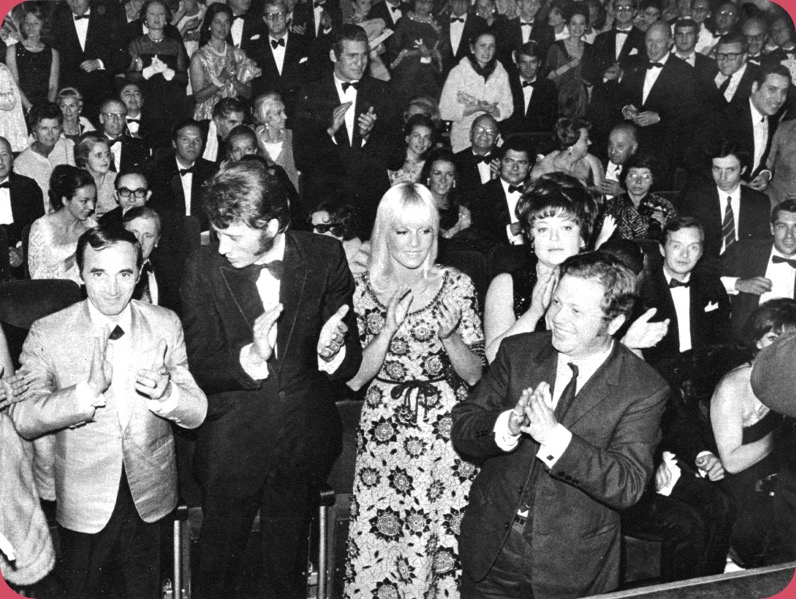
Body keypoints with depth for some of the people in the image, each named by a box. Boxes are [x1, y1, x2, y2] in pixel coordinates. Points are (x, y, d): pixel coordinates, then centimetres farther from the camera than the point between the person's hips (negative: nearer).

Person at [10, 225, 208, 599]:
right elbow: (24, 420, -20)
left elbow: (196, 413, -7)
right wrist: (88, 391, -36)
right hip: (82, 503, -2)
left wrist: (164, 392, -30)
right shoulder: (47, 334, -12)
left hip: (149, 498, 2)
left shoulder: (166, 325, -6)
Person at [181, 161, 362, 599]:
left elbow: (351, 361, -5)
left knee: (287, 563, 19)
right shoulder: (203, 268, -11)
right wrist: (249, 357, -31)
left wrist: (331, 352, -28)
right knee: (217, 562, 16)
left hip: (303, 443, 1)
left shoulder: (325, 258, -9)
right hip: (231, 444, -1)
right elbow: (198, 367, -12)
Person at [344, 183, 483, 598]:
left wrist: (450, 335, -16)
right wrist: (389, 329, -16)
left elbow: (475, 374, 2)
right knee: (376, 545, 0)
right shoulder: (361, 290, 1)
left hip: (445, 431, 0)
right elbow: (353, 378, -4)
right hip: (383, 434, 0)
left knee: (446, 541, -1)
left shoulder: (457, 286, 0)